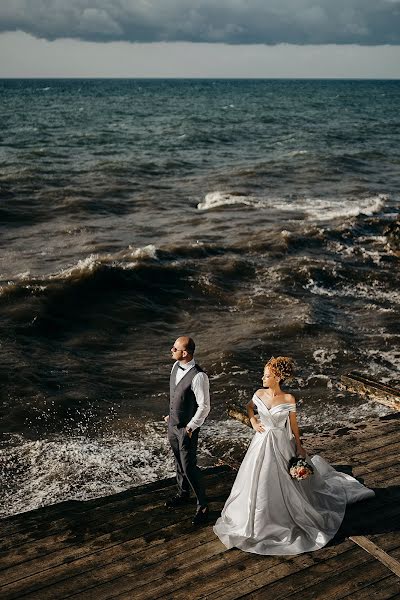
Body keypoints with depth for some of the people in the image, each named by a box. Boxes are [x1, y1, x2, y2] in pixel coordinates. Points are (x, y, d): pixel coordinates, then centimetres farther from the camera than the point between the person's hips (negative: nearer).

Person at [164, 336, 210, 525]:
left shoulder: (198, 376, -28)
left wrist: (190, 427, -16)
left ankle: (202, 506, 17)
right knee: (179, 462, 24)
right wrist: (171, 415, 15)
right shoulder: (176, 366, -2)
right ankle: (183, 494, 45)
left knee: (189, 467, -1)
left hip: (187, 428, -8)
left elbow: (204, 406, -22)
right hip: (173, 424, 8)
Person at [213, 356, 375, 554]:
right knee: (259, 480, 14)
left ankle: (282, 516, 32)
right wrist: (253, 421, -2)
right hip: (262, 443, 3)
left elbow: (293, 424, -4)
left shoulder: (288, 399, -15)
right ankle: (260, 516, 37)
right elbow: (249, 407, 15)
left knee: (281, 481, 10)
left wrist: (299, 446, 1)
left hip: (280, 444, -3)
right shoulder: (259, 394, -7)